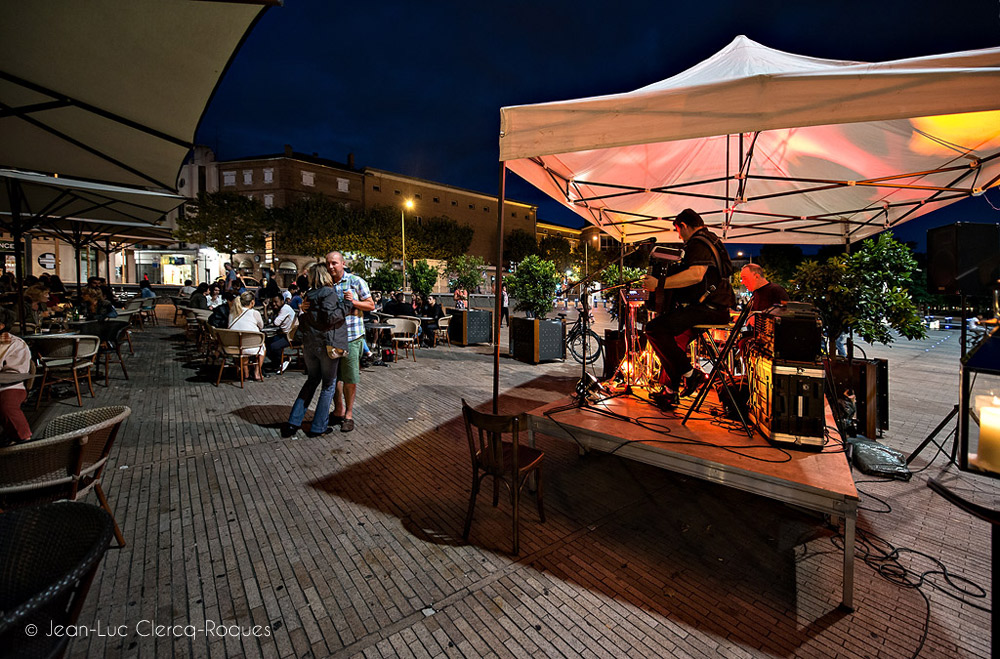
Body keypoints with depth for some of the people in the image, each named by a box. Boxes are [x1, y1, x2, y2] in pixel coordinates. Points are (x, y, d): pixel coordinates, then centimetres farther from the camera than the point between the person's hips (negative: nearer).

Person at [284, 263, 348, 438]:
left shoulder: (309, 294, 12)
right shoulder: (329, 293, -11)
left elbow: (303, 317, 13)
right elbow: (330, 317, -20)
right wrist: (346, 304, -12)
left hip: (309, 344, 7)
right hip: (327, 344, -7)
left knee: (312, 381, 21)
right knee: (329, 385, 6)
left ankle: (293, 422, 21)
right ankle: (318, 427, 12)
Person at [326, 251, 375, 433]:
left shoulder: (356, 281, -2)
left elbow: (371, 305, 2)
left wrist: (353, 301, -14)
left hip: (351, 336, -4)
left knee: (350, 379, 2)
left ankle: (349, 415, 18)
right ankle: (338, 411, 29)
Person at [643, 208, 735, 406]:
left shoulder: (698, 243, -12)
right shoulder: (711, 239, 22)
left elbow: (696, 274, -29)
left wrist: (660, 284, -28)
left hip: (707, 309, -11)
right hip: (719, 308, 11)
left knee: (654, 328, -19)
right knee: (675, 334, 22)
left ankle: (689, 374, -12)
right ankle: (670, 390, 21)